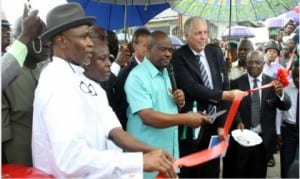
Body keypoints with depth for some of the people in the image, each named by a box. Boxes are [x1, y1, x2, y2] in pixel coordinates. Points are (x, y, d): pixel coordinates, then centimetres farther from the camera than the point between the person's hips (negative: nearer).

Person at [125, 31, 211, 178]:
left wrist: (179, 102, -4)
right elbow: (147, 117, -23)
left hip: (170, 148, 7)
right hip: (149, 152, -7)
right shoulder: (137, 77, -15)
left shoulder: (166, 73, 11)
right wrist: (185, 119, -25)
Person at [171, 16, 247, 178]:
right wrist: (225, 95, -24)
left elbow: (224, 87, 3)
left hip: (214, 125, 5)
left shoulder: (216, 54, 5)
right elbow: (193, 88, -21)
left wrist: (222, 124, -1)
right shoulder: (178, 58, -10)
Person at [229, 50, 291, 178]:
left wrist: (280, 93, -28)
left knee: (258, 174, 17)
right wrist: (238, 122, -24)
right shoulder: (236, 83, -3)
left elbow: (286, 106, -7)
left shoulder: (272, 82, 0)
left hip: (264, 138, 1)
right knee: (238, 173, 13)